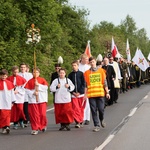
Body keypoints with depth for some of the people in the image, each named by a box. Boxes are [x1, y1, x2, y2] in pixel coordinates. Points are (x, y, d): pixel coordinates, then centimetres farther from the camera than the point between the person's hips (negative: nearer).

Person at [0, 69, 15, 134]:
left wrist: (13, 101, 13)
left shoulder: (9, 83, 9)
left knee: (7, 115, 1)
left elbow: (12, 92, 14)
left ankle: (7, 126, 4)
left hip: (8, 103, 3)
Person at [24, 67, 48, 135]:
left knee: (42, 114, -2)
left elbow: (46, 87, -6)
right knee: (34, 115, -3)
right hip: (33, 100, 0)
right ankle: (35, 128, 4)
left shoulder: (42, 80, 5)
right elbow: (27, 90, -1)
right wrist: (33, 93, -16)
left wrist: (38, 85, -14)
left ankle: (43, 125, 23)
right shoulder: (30, 81, 4)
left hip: (42, 99, 0)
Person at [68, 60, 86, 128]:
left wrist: (80, 92, -9)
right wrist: (73, 92, -6)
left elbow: (83, 84, -1)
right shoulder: (70, 75, 6)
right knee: (75, 108, -7)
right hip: (73, 94, 1)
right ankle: (77, 122, -9)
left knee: (81, 108, 6)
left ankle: (81, 120, 18)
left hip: (81, 94, -1)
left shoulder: (81, 74, 2)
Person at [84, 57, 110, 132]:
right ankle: (97, 125, 8)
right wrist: (85, 94, -1)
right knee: (94, 110, 0)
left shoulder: (101, 70, 7)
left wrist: (107, 92, 5)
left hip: (100, 93, 0)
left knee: (101, 109, -2)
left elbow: (105, 82, 8)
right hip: (91, 94, 0)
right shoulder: (87, 72, 5)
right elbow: (85, 84, 6)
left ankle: (102, 119, 29)